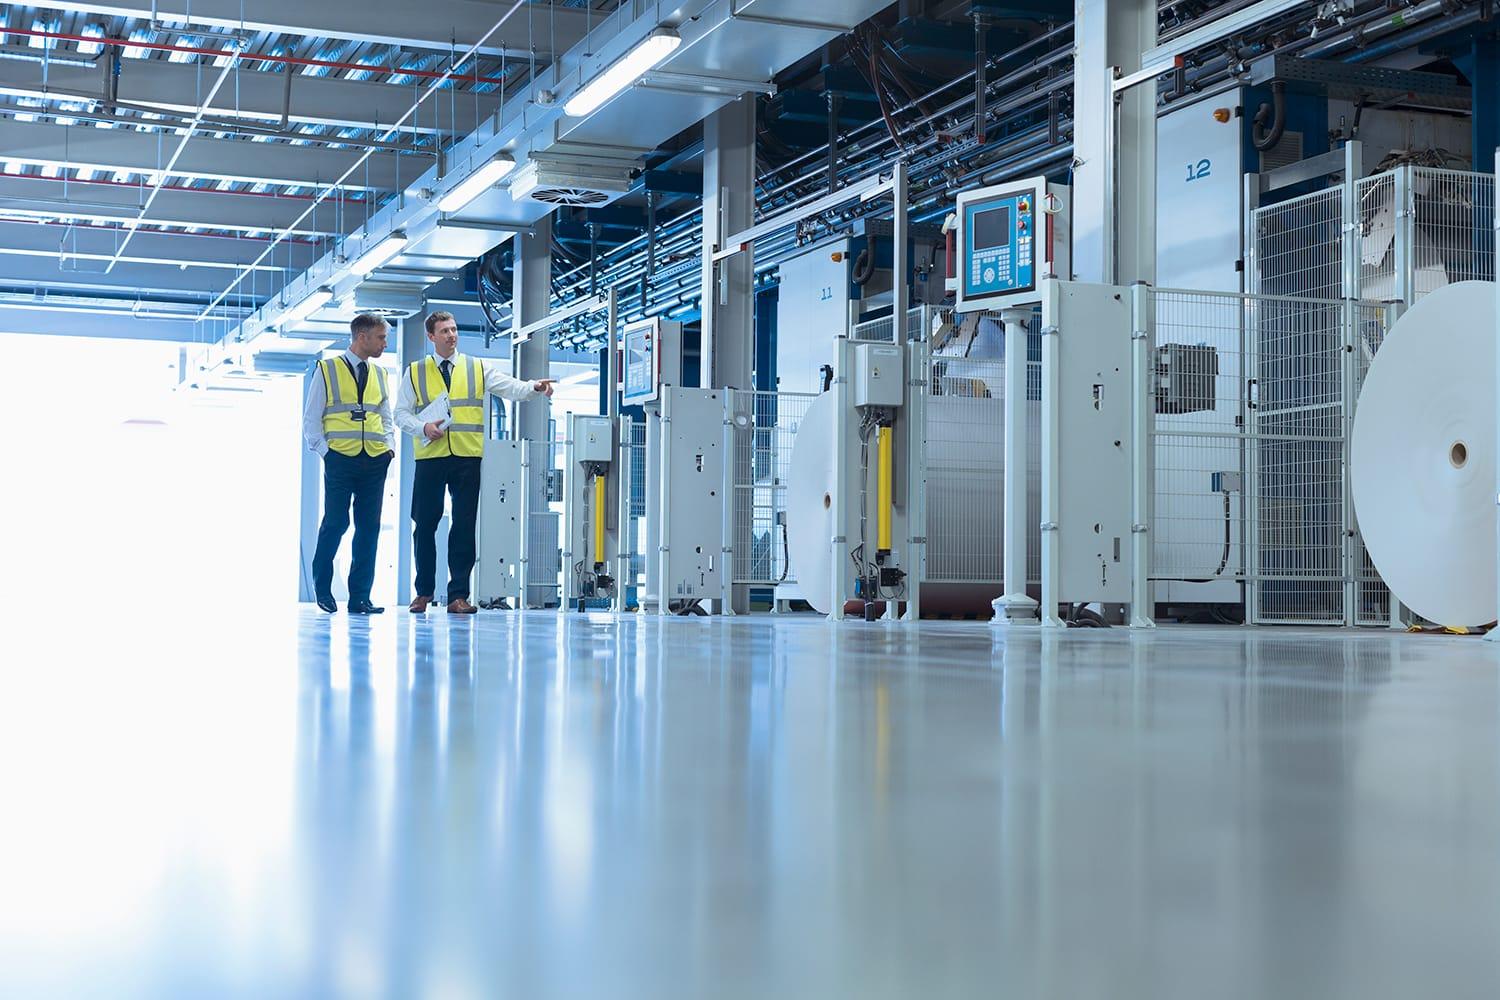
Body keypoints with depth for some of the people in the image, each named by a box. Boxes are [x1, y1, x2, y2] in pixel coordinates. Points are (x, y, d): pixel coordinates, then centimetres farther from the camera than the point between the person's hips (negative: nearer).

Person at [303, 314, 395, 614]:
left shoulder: (380, 375, 16)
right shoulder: (327, 370, 2)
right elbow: (311, 418, 2)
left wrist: (389, 446, 6)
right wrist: (324, 450, -7)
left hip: (375, 461, 4)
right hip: (340, 458, -4)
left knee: (369, 528, 2)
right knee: (335, 523, -4)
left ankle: (360, 597, 6)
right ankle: (323, 589, 14)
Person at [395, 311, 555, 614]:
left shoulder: (478, 369, 9)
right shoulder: (415, 372, 10)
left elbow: (510, 388, -4)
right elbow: (401, 413, 9)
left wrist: (534, 388, -24)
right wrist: (423, 428, -10)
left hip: (467, 457, 0)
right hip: (430, 456, 0)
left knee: (465, 526, 0)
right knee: (425, 525, 3)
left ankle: (458, 595, 4)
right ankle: (424, 592, 16)